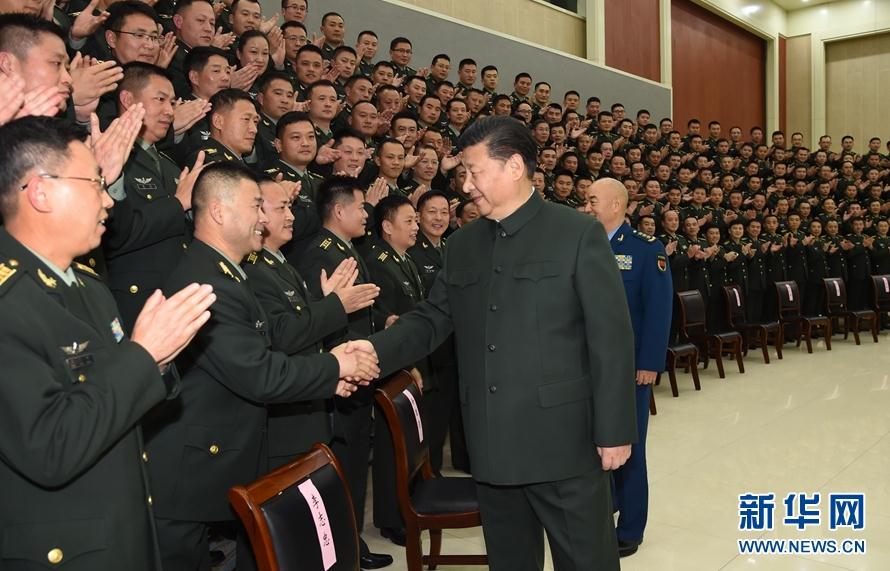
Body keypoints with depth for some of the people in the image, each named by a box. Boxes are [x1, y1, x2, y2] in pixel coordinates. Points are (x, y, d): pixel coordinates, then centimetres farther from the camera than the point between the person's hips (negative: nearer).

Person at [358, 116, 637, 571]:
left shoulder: (578, 234, -6)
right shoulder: (461, 246, 10)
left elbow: (611, 338, -8)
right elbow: (430, 320, 9)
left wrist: (614, 430, -10)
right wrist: (377, 349, -10)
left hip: (563, 440, -4)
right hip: (492, 445, 5)